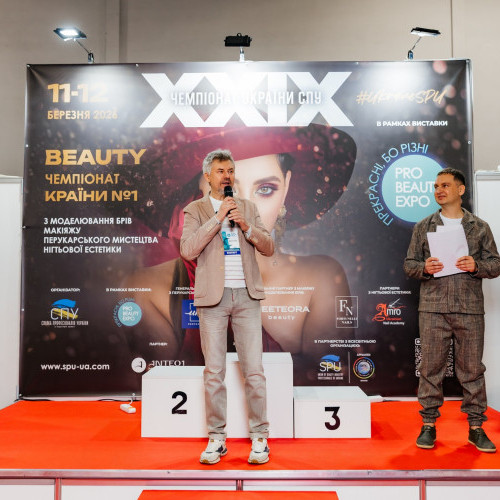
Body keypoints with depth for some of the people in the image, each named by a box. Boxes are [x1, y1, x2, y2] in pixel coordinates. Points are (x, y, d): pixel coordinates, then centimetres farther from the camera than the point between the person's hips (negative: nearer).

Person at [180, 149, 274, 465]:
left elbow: (269, 248, 6)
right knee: (214, 371, 4)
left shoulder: (249, 208, 14)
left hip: (247, 296, 2)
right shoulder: (195, 210, 6)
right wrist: (218, 218, -13)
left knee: (254, 370, 2)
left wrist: (247, 226, -10)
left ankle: (260, 437, 14)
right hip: (213, 297, -1)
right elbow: (188, 250, -11)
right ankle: (217, 438, 18)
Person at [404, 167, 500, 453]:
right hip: (433, 309, 0)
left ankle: (476, 426, 18)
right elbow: (409, 264, 9)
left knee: (472, 367, 5)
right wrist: (424, 267, -12)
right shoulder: (423, 227, 10)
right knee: (431, 367, 3)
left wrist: (476, 265, -12)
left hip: (470, 310, 0)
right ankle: (429, 424, 14)